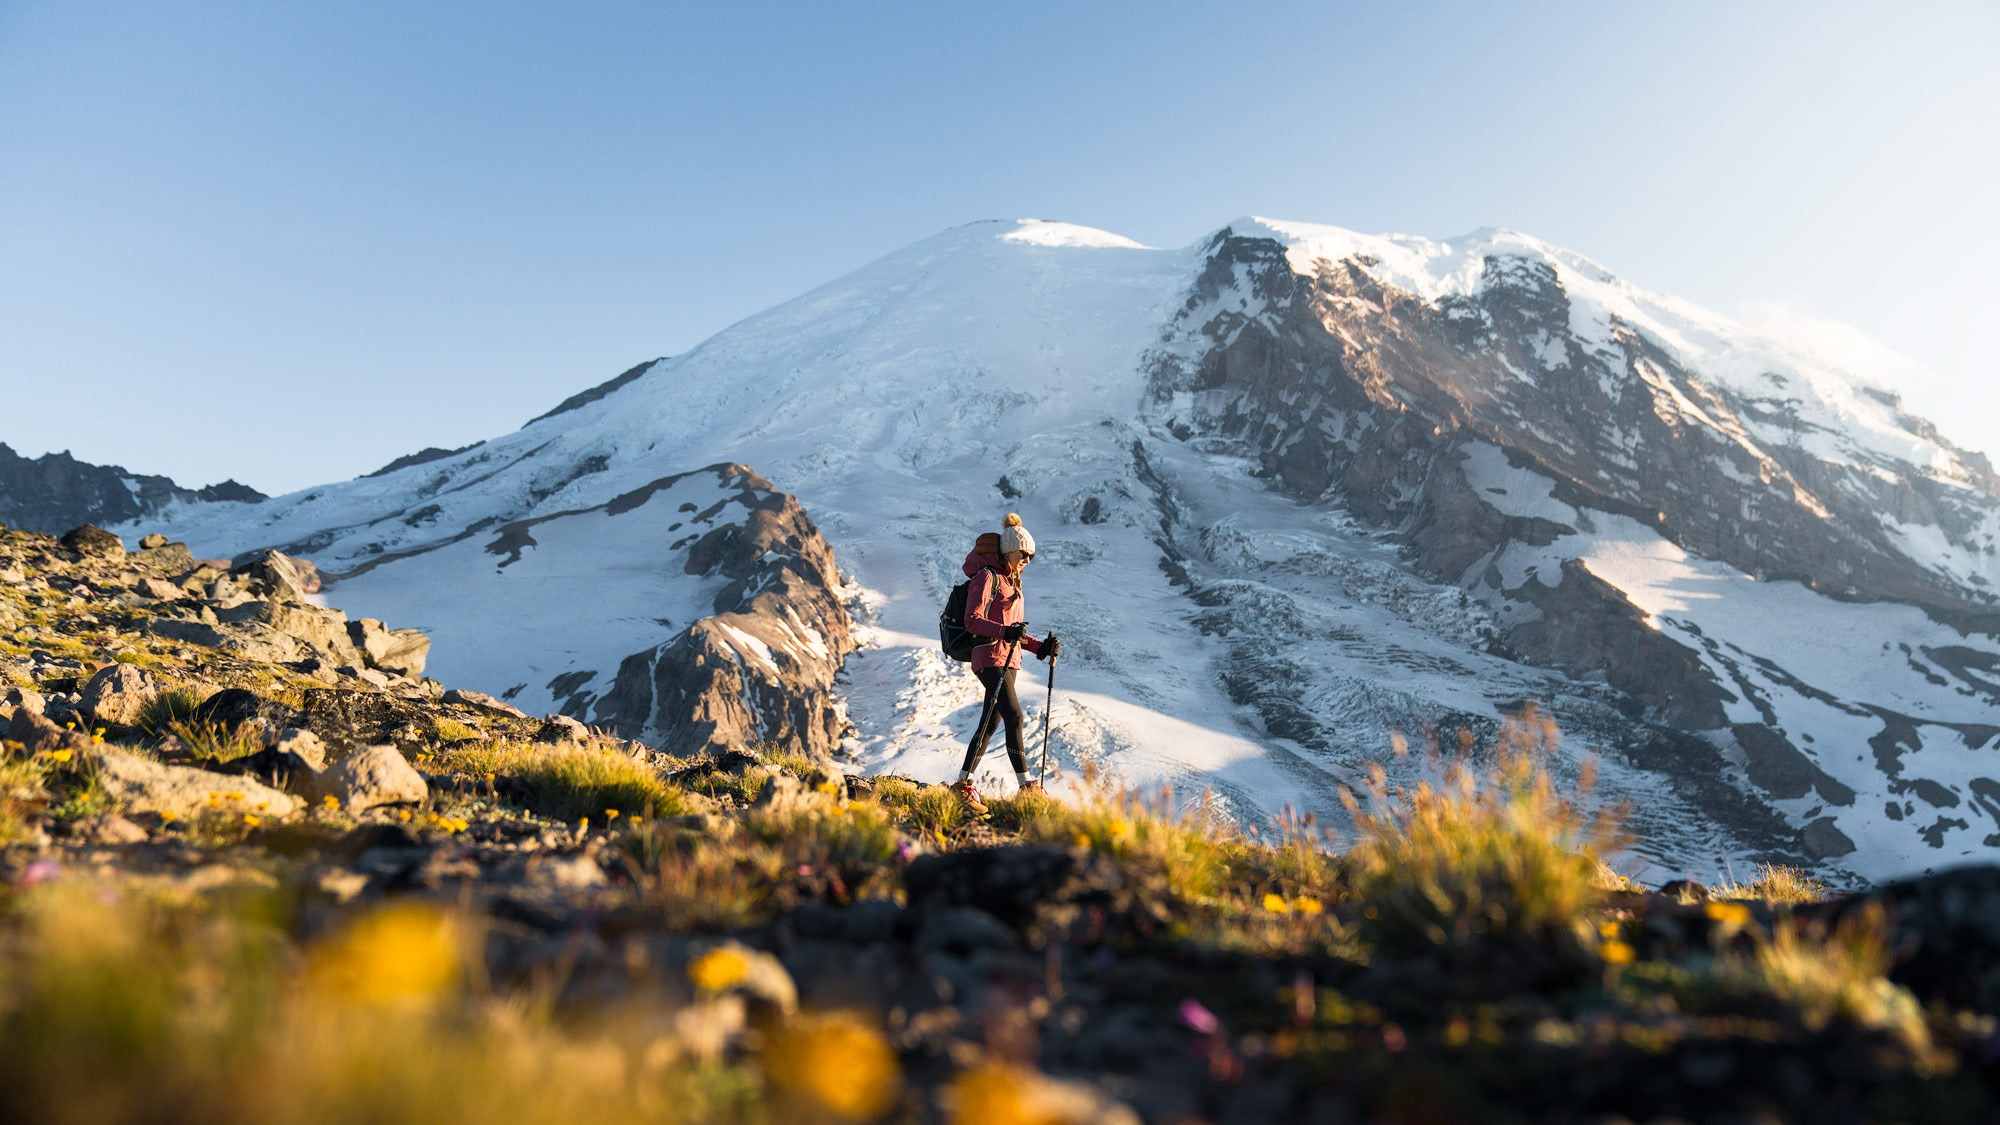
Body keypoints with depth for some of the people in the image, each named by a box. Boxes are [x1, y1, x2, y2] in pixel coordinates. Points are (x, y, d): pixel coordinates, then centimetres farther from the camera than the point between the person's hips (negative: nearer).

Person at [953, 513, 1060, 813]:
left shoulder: (1013, 583, 21)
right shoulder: (987, 577, -6)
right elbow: (972, 620, -17)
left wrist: (1040, 647, 9)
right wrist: (1005, 631, -31)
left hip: (1009, 661, 9)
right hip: (991, 658, -9)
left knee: (990, 725, 9)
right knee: (1015, 718, -16)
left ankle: (964, 784, 15)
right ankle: (1027, 786, -15)